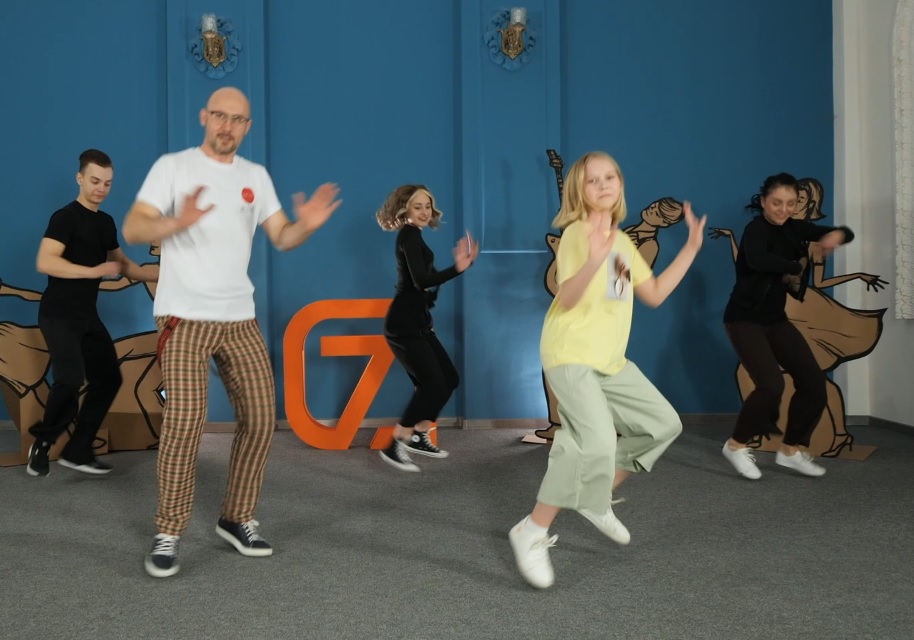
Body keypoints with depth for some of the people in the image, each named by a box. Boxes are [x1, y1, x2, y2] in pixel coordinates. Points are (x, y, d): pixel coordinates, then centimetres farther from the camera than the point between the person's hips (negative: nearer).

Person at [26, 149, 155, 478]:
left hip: (87, 316, 8)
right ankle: (43, 442, 4)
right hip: (58, 315, -8)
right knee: (70, 381, -21)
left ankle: (77, 451, 15)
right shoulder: (65, 217, -12)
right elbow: (44, 262, -24)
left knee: (108, 379, 7)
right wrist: (94, 271, -26)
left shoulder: (106, 222, 11)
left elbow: (121, 262, 21)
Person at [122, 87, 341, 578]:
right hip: (184, 317, -5)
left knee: (260, 419, 5)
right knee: (184, 421, -12)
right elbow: (132, 230, -11)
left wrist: (306, 226, -14)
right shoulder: (172, 166, -3)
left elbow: (281, 239, 9)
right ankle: (167, 534, 3)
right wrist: (178, 222, -31)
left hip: (240, 318, 5)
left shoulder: (256, 176, 11)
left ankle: (237, 520, 21)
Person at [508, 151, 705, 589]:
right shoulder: (577, 234, -12)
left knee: (664, 424, 13)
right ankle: (532, 533, -11)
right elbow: (566, 299, -24)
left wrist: (691, 247, 16)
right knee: (597, 443, -26)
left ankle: (597, 499, 23)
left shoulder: (623, 241, 14)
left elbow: (654, 294, 18)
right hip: (570, 356, -9)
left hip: (610, 360, 9)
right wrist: (594, 259, -42)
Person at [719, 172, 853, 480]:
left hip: (776, 319, 8)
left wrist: (837, 235, -18)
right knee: (771, 384, -22)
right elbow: (756, 260, -41)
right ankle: (736, 445, 0)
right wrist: (796, 266, -26)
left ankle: (790, 449, 17)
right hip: (744, 319, -8)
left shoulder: (794, 228, 2)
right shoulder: (756, 229, -18)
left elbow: (846, 233, 6)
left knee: (813, 380, 2)